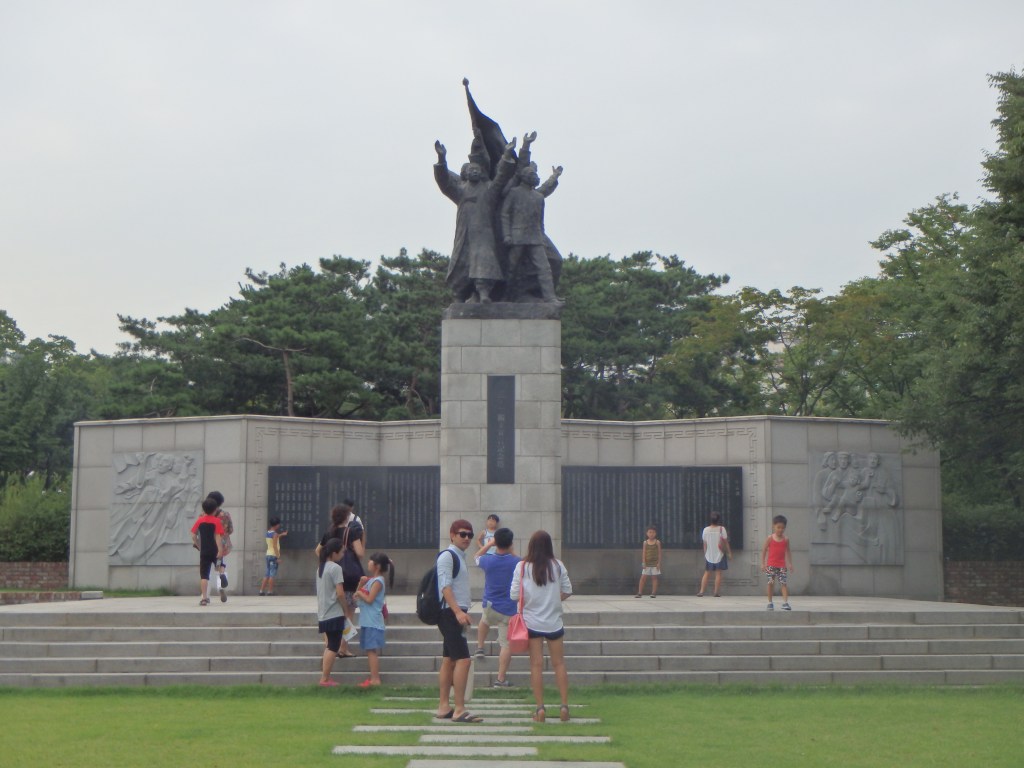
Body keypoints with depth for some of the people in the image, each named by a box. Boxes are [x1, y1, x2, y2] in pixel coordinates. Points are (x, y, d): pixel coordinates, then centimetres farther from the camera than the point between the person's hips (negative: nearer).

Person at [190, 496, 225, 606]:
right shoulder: (217, 521, -6)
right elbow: (218, 536, -15)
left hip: (204, 552, 2)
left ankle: (204, 597, -8)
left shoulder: (200, 520, 3)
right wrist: (220, 550, -18)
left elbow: (193, 536, 3)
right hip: (215, 551, -2)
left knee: (204, 575, 0)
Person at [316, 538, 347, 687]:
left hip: (323, 613, 8)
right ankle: (325, 679, -4)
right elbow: (340, 593, -17)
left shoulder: (321, 568, 13)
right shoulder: (336, 568, -13)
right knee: (333, 647, -4)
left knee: (330, 646, 14)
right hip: (334, 614, -8)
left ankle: (325, 678, 14)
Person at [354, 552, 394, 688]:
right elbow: (358, 595, 18)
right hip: (367, 621, 10)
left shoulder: (378, 581, -12)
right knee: (369, 650, 11)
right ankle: (373, 678, 15)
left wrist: (359, 593, -6)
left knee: (372, 650, -10)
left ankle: (375, 679, -10)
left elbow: (369, 599, -19)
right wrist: (361, 584, 6)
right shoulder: (371, 580, 16)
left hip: (373, 622, -10)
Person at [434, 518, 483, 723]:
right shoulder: (447, 556, -10)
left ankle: (443, 708, 15)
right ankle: (459, 710, -16)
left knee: (449, 660, 11)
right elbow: (445, 586, -19)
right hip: (450, 613, -10)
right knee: (463, 659, -15)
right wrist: (458, 611, -27)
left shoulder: (460, 557, 19)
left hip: (456, 614, 10)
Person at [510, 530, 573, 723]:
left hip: (532, 621, -1)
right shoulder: (558, 566, -3)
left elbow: (514, 595, -6)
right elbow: (567, 591, 2)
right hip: (554, 622, 1)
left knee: (536, 664, 2)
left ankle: (540, 707, -1)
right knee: (559, 663, 10)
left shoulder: (522, 567, -7)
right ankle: (564, 705, 6)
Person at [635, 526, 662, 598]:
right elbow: (644, 553, 0)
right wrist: (643, 563, -7)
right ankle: (640, 593, -1)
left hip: (655, 563, -1)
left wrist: (659, 563, -6)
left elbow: (659, 553, 0)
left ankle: (654, 593, 7)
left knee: (654, 578, 2)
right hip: (647, 563, 1)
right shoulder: (645, 543, 3)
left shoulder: (657, 542, 0)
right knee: (643, 577, -2)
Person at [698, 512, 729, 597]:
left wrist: (705, 554, 11)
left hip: (709, 555, 2)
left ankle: (701, 591, 2)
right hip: (719, 555, -2)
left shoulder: (706, 530, -5)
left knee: (706, 573, 9)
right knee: (718, 573, 4)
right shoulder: (722, 529, -9)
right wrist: (728, 552, 5)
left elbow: (705, 544, 1)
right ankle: (717, 592, 1)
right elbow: (726, 542, -5)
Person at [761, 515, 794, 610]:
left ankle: (785, 602, -12)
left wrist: (790, 563, 5)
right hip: (771, 565, -1)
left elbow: (788, 551, 11)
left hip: (782, 565, 1)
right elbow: (764, 550, 2)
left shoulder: (785, 540, 4)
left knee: (783, 583, -8)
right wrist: (763, 563, -2)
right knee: (771, 583, 2)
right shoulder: (770, 538, -1)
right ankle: (770, 602, 12)